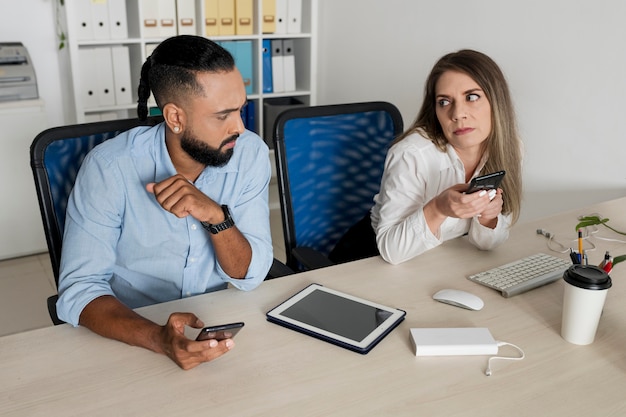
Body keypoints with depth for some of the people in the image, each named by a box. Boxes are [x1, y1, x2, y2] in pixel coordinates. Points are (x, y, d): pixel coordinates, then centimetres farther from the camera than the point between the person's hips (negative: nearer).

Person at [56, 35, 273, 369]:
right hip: (137, 335, -1)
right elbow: (79, 290, -19)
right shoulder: (110, 167, -17)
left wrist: (216, 216, -28)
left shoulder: (250, 153, -10)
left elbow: (251, 276, -10)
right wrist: (159, 338, -35)